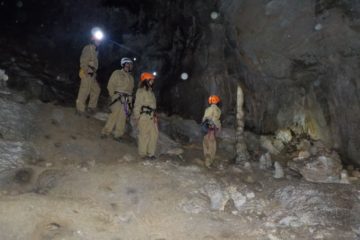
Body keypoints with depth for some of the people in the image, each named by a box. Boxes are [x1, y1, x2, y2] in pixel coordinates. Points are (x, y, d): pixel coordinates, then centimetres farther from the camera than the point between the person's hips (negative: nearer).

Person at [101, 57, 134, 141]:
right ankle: (106, 132, -6)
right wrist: (114, 96, -2)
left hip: (127, 100, 5)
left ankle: (118, 134, 8)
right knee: (114, 115, -14)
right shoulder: (117, 73, 5)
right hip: (118, 98, -5)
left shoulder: (131, 77, 20)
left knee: (123, 117, 2)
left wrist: (130, 99, 7)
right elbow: (110, 85, 2)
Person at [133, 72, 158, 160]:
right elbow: (137, 104, -10)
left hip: (151, 117, 8)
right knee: (144, 135, -3)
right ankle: (143, 154, 7)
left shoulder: (150, 91, 19)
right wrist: (137, 116, -13)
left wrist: (154, 115, 16)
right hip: (144, 116, -8)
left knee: (154, 134, 6)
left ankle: (150, 153, 16)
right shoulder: (141, 91, -6)